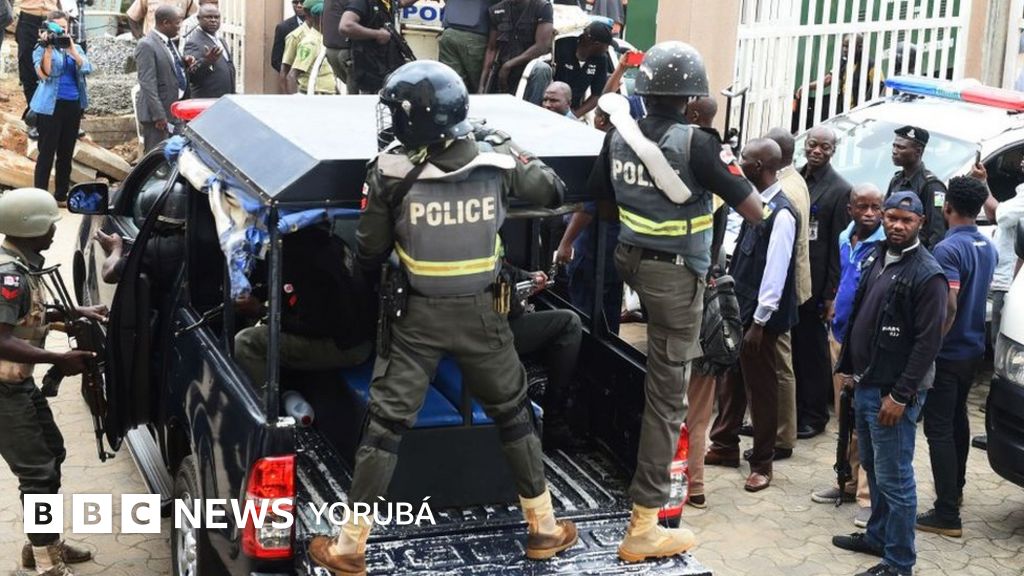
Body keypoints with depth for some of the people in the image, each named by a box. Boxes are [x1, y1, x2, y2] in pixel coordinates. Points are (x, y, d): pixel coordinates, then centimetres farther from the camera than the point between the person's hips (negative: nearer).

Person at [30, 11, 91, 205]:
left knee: (67, 152, 9)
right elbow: (44, 74, -14)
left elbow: (86, 69, -4)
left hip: (73, 105, 4)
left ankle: (62, 194, 17)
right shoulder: (42, 49, 1)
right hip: (51, 106, -4)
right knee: (47, 152, -6)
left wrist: (71, 48, -14)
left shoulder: (76, 48, 13)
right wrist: (48, 48, -20)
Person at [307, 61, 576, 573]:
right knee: (513, 414, 19)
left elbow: (370, 254, -6)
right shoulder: (499, 159, -10)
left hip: (418, 316, -2)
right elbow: (554, 192, 7)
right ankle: (544, 528, 28)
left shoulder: (391, 172, -16)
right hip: (481, 313, 2)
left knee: (386, 423, 7)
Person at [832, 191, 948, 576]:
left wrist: (900, 395, -19)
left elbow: (928, 342, -17)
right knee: (873, 468, 19)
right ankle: (877, 536, 33)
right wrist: (849, 368, 16)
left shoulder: (927, 275, -14)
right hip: (865, 385, 8)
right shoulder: (874, 259, 11)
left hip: (893, 392, -8)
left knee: (894, 478, -3)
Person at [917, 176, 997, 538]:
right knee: (958, 420, 23)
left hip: (947, 354, -9)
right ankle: (955, 490, 39)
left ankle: (947, 515, -7)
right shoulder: (989, 248, 7)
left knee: (939, 429, -6)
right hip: (974, 349, 9)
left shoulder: (948, 249, -20)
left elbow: (949, 307, -26)